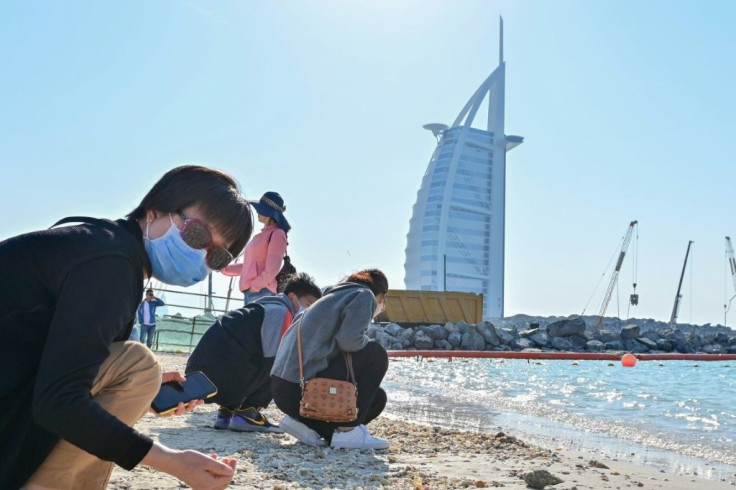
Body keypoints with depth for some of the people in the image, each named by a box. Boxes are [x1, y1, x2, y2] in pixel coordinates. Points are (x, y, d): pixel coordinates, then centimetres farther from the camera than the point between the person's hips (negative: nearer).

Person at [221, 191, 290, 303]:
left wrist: (254, 286, -12)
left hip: (262, 292, -9)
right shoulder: (263, 234, 21)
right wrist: (224, 269, 19)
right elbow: (250, 266, 24)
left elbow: (272, 269, -15)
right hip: (250, 292, 9)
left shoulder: (277, 234, -7)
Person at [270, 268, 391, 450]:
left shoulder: (331, 296, 26)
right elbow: (349, 340, -16)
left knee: (377, 398, 19)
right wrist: (367, 341, 6)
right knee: (376, 355, 2)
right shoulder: (364, 295, 0)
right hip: (303, 389, -9)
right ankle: (347, 431, -3)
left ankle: (305, 422, 7)